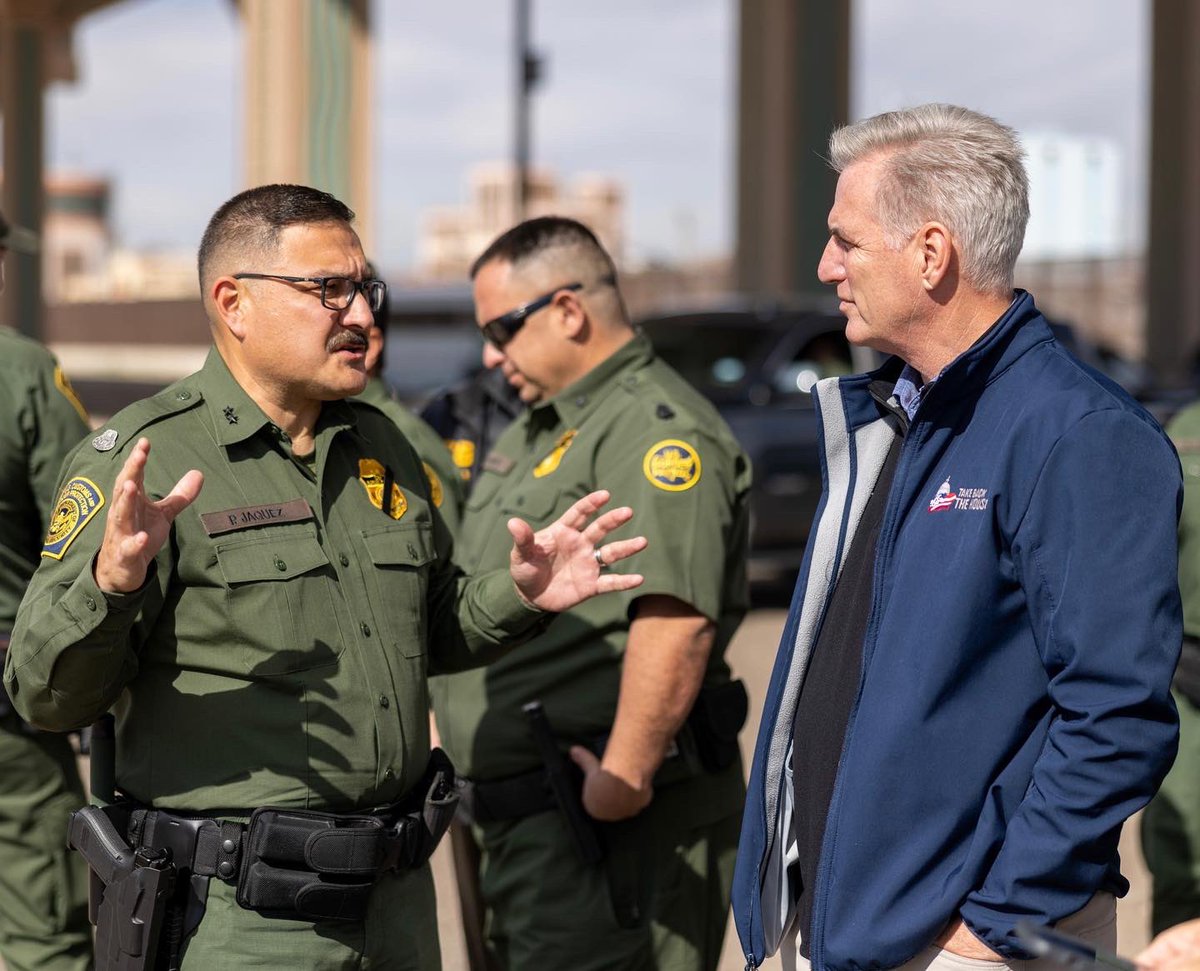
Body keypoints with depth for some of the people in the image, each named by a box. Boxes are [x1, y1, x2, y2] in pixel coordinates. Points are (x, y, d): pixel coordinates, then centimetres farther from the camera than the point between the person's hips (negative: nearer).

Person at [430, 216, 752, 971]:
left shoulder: (657, 428, -16)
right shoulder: (537, 433, 20)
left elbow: (675, 620, -27)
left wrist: (624, 777, -28)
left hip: (610, 824, -11)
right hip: (527, 817, 11)